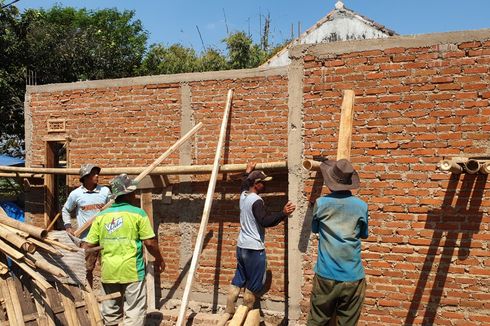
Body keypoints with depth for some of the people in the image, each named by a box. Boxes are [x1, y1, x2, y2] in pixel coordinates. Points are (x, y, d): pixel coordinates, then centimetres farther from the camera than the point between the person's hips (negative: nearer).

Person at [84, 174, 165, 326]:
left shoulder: (101, 216, 3)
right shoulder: (138, 213, -8)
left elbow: (89, 245, 2)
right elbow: (150, 242, -8)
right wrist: (159, 259, 8)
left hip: (108, 271, 4)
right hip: (132, 271, -4)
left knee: (110, 312, 19)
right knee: (134, 312, 5)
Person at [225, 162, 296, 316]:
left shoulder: (243, 195, 6)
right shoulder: (256, 201, -20)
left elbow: (244, 184, 30)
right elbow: (265, 221, -30)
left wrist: (248, 172, 42)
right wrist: (283, 213, -38)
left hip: (241, 246, 9)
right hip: (254, 249, -9)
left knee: (238, 280, 17)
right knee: (254, 285, 5)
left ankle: (229, 311, 24)